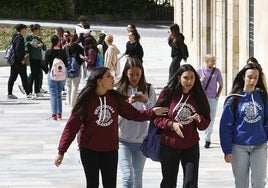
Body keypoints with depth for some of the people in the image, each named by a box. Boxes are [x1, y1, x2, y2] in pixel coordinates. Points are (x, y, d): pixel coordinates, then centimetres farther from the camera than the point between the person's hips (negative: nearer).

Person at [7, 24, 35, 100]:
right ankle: (28, 94, -5)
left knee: (12, 77, 11)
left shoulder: (15, 37, 13)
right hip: (19, 62, -10)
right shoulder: (20, 38, -16)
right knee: (24, 77, -6)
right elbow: (18, 50, -24)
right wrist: (22, 59, -18)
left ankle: (9, 94, 15)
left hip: (13, 61, 10)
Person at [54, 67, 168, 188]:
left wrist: (152, 112, -10)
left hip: (110, 150, 3)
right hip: (89, 150, -3)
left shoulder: (115, 98, 1)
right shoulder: (86, 100, -11)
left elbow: (134, 114, 6)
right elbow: (72, 125, -10)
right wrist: (61, 151, -12)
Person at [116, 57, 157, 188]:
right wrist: (127, 103, -19)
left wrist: (146, 102, -19)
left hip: (141, 140, 2)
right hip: (122, 139, -2)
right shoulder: (119, 89, -3)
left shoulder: (148, 89, 0)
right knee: (127, 177, -15)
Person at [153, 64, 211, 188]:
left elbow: (205, 125, 4)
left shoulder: (198, 97, 0)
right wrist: (172, 125, -22)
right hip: (169, 146, -1)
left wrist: (200, 120, -18)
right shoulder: (168, 94, -7)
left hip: (191, 147, 1)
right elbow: (156, 118, -6)